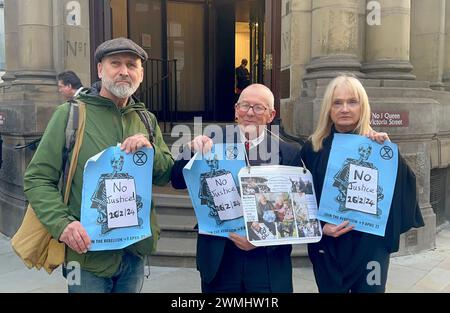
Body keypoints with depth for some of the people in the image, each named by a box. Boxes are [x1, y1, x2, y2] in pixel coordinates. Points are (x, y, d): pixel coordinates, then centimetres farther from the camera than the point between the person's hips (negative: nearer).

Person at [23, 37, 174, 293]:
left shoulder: (147, 121, 8)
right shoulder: (70, 114, -7)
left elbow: (166, 175, 6)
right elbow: (38, 178, -7)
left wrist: (150, 150, -13)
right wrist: (62, 224, -21)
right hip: (89, 251, -4)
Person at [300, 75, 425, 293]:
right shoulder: (313, 148, -3)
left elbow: (406, 185, -12)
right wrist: (320, 226, -11)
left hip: (370, 244, 0)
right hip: (327, 245, 1)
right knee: (330, 289, 13)